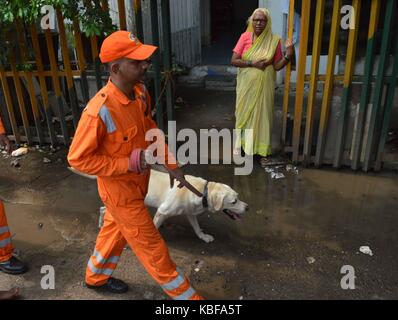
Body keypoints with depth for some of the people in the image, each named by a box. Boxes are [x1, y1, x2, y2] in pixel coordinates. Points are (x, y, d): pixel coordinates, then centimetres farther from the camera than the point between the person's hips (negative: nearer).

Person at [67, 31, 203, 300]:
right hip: (119, 189, -8)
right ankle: (185, 294, 27)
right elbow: (78, 158, -23)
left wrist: (172, 164, 6)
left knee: (115, 230, 27)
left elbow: (151, 131, 9)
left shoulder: (141, 92, -8)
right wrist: (129, 163, -26)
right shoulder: (100, 110, -32)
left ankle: (96, 277, 54)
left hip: (135, 183, 8)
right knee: (151, 245, 8)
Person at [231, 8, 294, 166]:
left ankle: (262, 150, 20)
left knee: (262, 114, 7)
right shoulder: (245, 37, -6)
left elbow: (277, 66, -3)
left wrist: (288, 56, -20)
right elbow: (234, 60, -10)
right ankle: (241, 143, 32)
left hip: (264, 86, 0)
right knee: (244, 113, 12)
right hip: (246, 85, 0)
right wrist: (252, 63, -21)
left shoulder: (274, 40, -5)